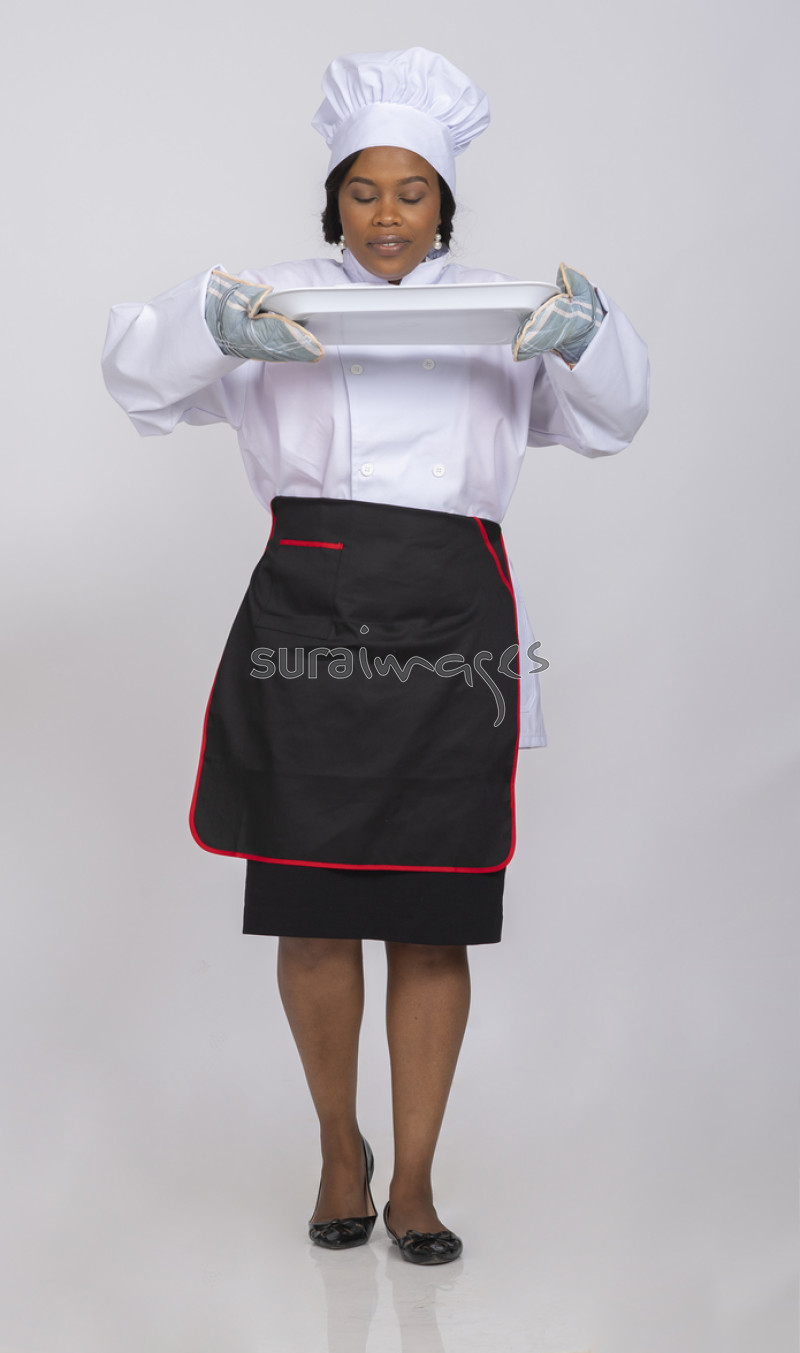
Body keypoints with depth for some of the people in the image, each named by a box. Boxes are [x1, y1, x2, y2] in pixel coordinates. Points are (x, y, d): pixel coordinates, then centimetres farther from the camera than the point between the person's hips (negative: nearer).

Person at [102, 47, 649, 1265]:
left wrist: (589, 341, -14)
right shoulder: (280, 298, 11)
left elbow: (609, 420, 8)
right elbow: (137, 373, 4)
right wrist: (212, 326, -18)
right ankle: (339, 1146, 25)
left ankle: (414, 1180, 17)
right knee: (313, 908, 2)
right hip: (309, 613, 0)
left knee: (434, 916, 3)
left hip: (452, 624, 1)